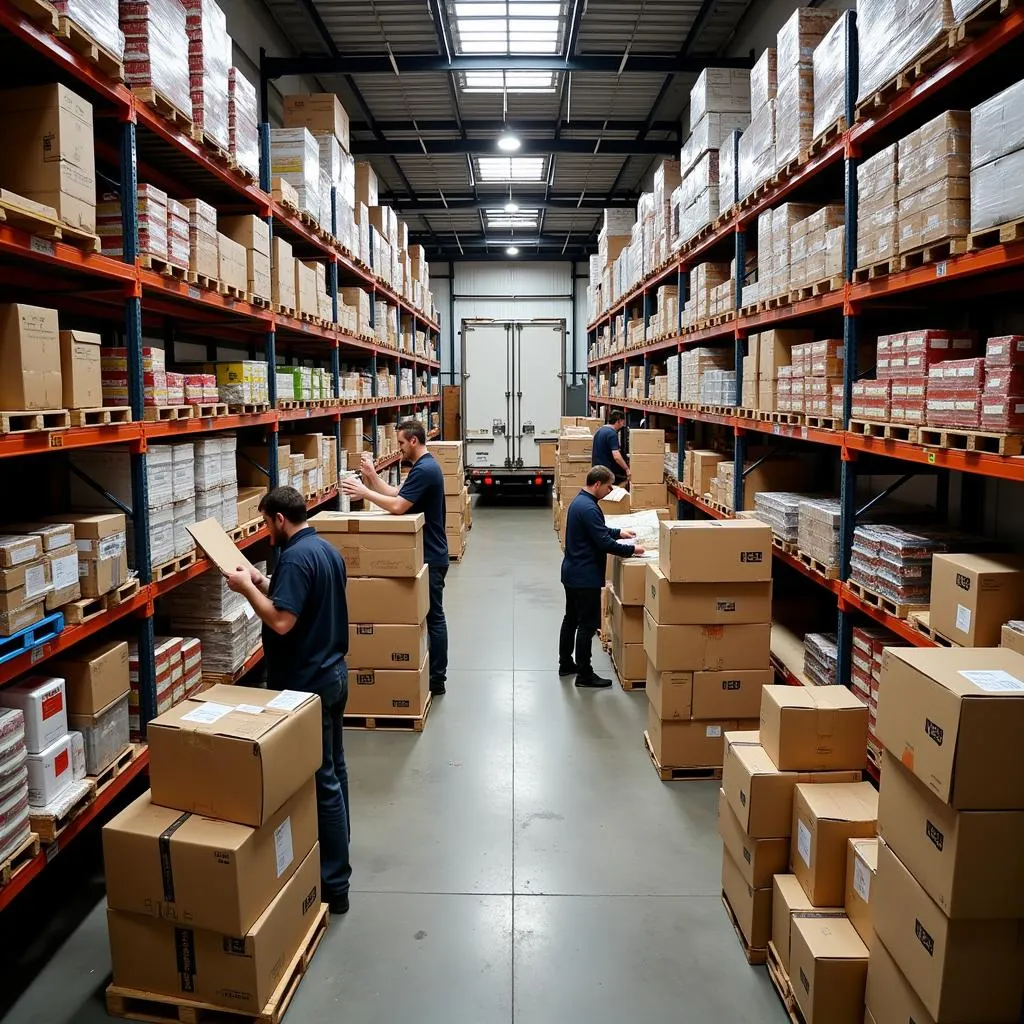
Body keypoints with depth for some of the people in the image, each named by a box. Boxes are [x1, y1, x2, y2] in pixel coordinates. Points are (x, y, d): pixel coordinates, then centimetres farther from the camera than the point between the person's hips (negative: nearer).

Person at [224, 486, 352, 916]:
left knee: (319, 780, -2)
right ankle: (335, 855, 35)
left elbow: (281, 622, -27)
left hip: (306, 683, -10)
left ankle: (334, 883, 8)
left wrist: (247, 588, -15)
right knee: (333, 769, 19)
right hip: (332, 673, 10)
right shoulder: (326, 548, 9)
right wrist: (263, 582, 12)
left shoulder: (295, 557, -22)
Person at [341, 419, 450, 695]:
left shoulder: (424, 469, -20)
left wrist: (364, 492, -18)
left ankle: (437, 680, 7)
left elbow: (397, 506, -26)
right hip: (427, 553, 10)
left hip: (430, 557, -10)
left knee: (433, 616, -2)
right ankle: (434, 673, 25)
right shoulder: (424, 466, 13)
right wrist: (372, 476, 4)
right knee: (431, 614, 15)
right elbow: (397, 494, 12)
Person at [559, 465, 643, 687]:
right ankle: (584, 675, 6)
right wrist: (631, 550, -13)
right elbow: (604, 543, -24)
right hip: (585, 576, -11)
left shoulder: (579, 501, 9)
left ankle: (565, 664, 30)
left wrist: (619, 532, 16)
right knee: (587, 625, -2)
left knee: (571, 619, 19)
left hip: (572, 572, 11)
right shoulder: (589, 508, -23)